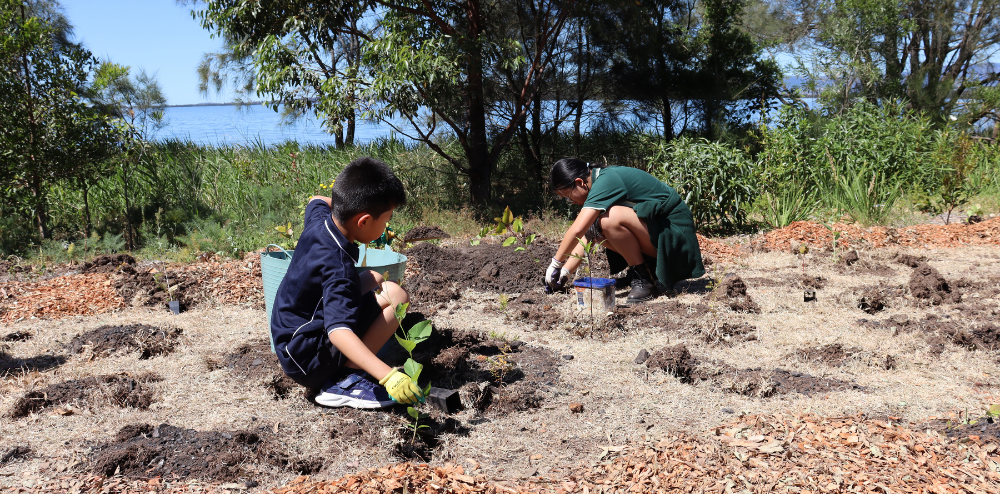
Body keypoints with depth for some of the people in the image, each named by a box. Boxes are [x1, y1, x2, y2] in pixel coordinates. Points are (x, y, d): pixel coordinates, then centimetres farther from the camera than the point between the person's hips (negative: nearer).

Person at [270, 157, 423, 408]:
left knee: (374, 279, 17)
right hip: (308, 363, -9)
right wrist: (388, 376, -50)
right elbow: (338, 331, -41)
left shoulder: (319, 218, -3)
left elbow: (316, 200, 25)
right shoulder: (338, 267, -29)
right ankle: (343, 382, -13)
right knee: (394, 295, -19)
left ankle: (343, 371, 8)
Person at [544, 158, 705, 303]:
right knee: (592, 227, 0)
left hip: (675, 231, -10)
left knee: (611, 218, -29)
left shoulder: (605, 182, -20)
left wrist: (556, 263, -16)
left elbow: (577, 230, -29)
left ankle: (644, 279, -11)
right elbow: (585, 235, 11)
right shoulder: (603, 178, 9)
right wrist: (564, 271, 5)